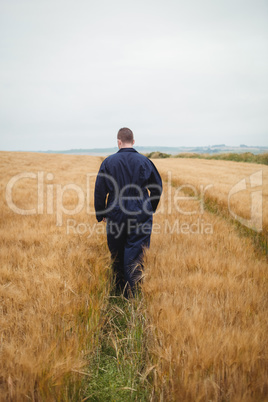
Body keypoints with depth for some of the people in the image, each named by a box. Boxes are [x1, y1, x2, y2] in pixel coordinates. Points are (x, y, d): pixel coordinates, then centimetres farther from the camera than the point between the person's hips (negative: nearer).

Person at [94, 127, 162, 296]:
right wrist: (150, 209, 21)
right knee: (136, 254, 3)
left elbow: (100, 191, -1)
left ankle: (120, 287, 32)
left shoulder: (108, 162, -3)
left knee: (117, 253, 17)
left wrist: (101, 214, 11)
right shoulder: (145, 161, 0)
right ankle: (132, 293, -1)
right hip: (141, 215, 0)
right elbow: (158, 187, 8)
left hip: (116, 214, 1)